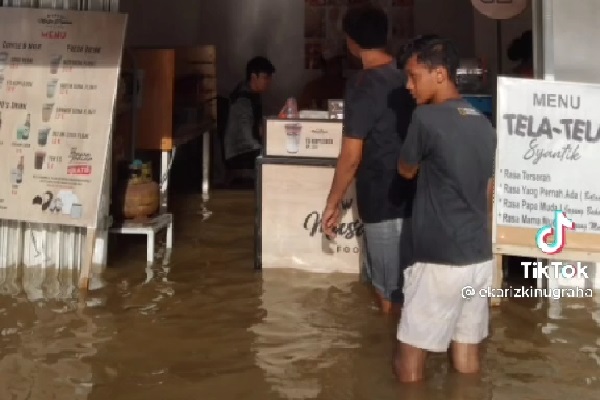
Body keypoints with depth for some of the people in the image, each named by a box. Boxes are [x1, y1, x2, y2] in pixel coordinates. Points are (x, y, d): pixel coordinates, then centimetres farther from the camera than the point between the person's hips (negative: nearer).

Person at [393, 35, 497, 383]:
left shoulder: (427, 117, -13)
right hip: (479, 257, 7)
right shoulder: (484, 124, 9)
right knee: (467, 356, 14)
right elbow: (488, 194, 15)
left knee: (410, 360, 4)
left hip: (440, 260, -7)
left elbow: (406, 171, 3)